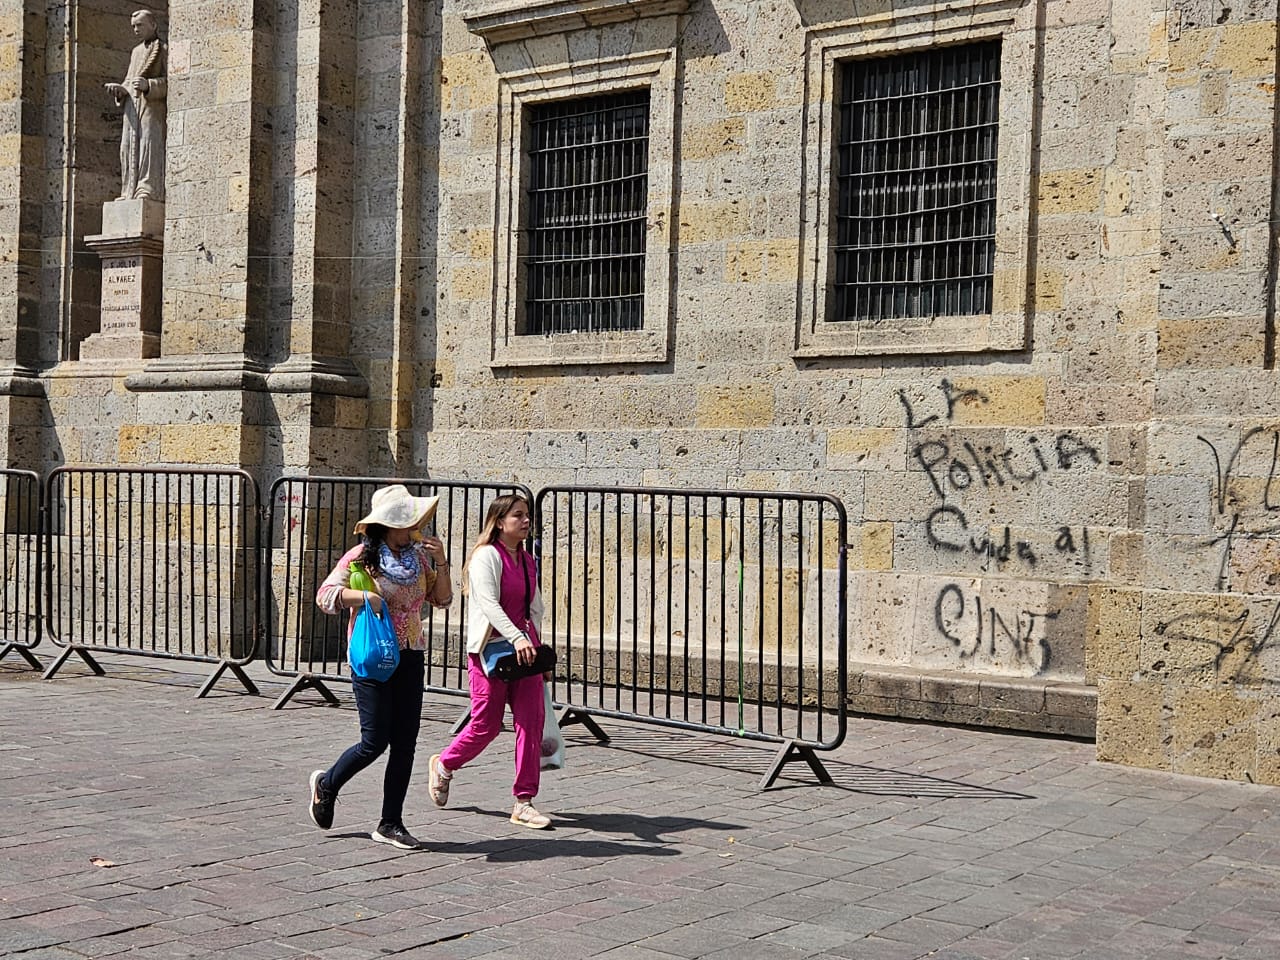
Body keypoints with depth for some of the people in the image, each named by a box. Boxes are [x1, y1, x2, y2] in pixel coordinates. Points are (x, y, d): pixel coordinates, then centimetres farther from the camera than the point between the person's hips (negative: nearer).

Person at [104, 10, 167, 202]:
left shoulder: (163, 49, 3)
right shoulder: (136, 52, 25)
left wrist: (148, 85, -23)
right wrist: (118, 89, 3)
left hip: (153, 106, -7)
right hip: (132, 106, 7)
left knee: (149, 143, -16)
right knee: (129, 148, 2)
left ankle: (149, 190, -21)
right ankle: (131, 191, 3)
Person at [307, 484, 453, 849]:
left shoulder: (418, 556, 9)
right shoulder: (361, 556, -8)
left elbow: (441, 599, 11)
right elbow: (325, 594, -12)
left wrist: (440, 561, -3)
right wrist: (364, 596, -25)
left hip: (409, 658, 6)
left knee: (405, 744, 4)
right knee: (375, 742, -5)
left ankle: (390, 823, 13)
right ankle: (327, 784, 24)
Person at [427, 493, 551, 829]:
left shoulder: (527, 560, 14)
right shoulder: (487, 556, -9)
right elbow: (488, 603, -22)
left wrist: (538, 648, 20)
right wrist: (516, 637, -33)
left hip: (524, 647, 7)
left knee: (531, 722, -2)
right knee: (486, 725, 1)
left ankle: (524, 802, 3)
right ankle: (443, 766, 31)